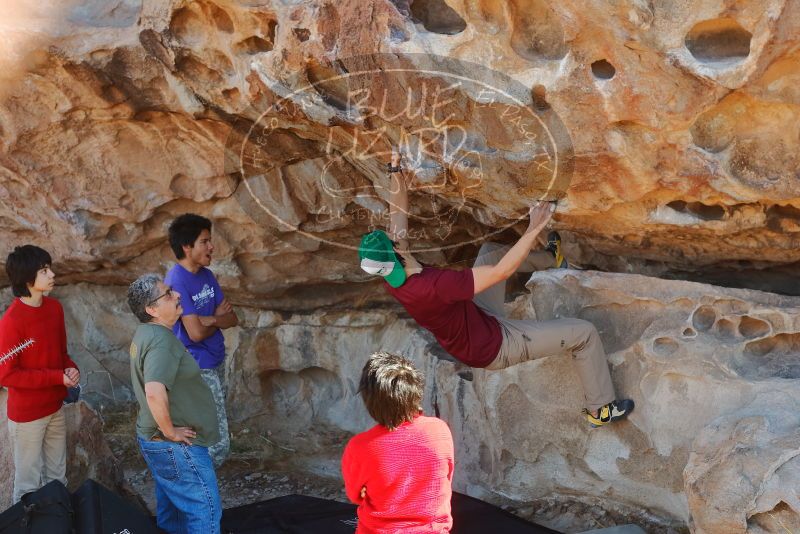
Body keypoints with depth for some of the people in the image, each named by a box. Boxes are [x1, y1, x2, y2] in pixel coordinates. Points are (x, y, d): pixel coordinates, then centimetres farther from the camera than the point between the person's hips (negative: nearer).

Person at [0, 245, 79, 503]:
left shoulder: (54, 308, 0)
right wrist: (58, 377, -21)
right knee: (29, 482, 8)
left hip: (55, 407, 7)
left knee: (57, 476, 20)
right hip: (27, 414, -7)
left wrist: (71, 368, -8)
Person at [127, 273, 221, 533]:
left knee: (171, 508, 19)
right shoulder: (161, 340, -24)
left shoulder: (146, 333, 9)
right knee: (206, 510, -2)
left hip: (155, 439, 10)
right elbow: (155, 393, -37)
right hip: (176, 445, -10)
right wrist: (170, 431, -23)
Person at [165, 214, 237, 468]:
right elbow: (196, 333, -24)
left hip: (216, 363, 8)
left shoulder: (207, 275, 7)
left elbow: (232, 318, 7)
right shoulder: (176, 281, -20)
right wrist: (218, 320, -4)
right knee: (218, 445, -7)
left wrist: (210, 319, -14)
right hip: (198, 370, -8)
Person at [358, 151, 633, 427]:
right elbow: (502, 271, -37)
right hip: (495, 347, -8)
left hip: (476, 320, 8)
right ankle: (601, 410, 19)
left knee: (491, 250, 18)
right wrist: (533, 229, -31)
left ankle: (550, 259, 43)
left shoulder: (392, 278, -16)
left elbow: (398, 215, -1)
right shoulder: (437, 285, -42)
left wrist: (396, 170, -2)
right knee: (584, 332, 0)